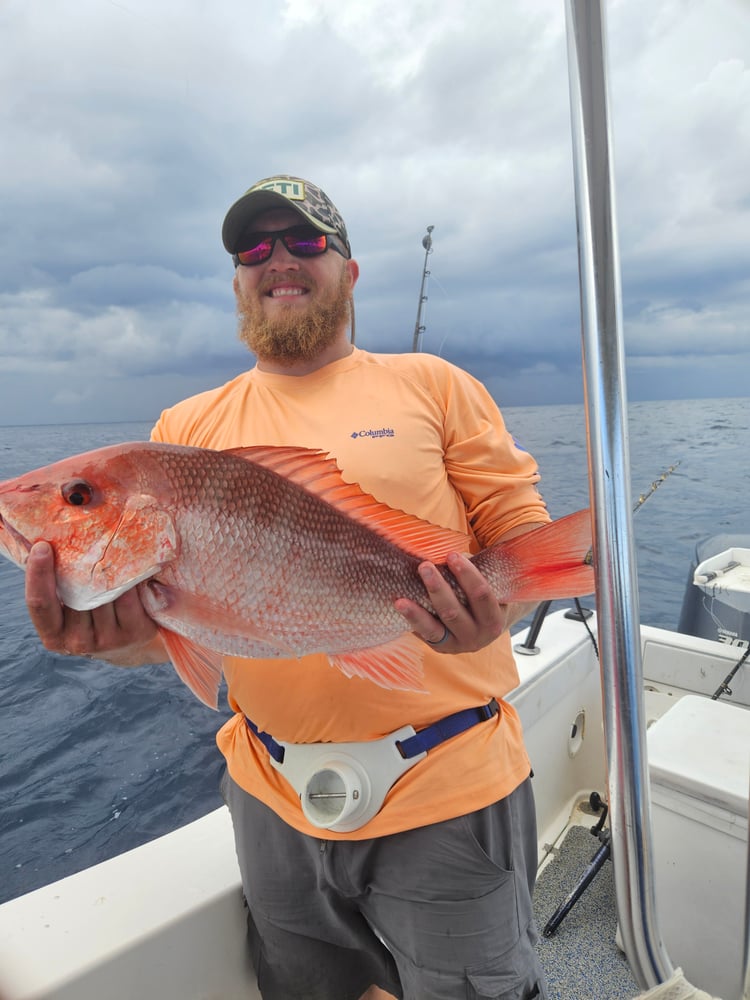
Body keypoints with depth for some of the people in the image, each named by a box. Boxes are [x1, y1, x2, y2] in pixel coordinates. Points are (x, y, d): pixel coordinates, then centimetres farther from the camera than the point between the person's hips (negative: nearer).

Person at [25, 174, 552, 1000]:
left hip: (447, 785, -2)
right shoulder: (187, 426, 4)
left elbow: (523, 531, -2)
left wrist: (494, 613, -23)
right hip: (273, 796, 3)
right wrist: (112, 630, -19)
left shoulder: (429, 383, -2)